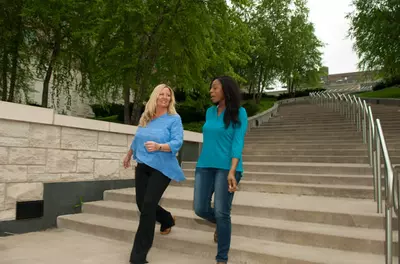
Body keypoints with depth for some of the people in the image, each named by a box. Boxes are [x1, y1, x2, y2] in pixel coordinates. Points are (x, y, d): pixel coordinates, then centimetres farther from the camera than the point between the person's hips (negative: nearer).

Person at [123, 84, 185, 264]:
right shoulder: (145, 117, 8)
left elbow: (177, 142, -18)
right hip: (142, 166, 6)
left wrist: (158, 146, -35)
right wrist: (129, 155, 31)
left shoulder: (174, 119, -8)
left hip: (162, 168, -6)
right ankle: (167, 220, 42)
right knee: (141, 203, 10)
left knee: (148, 205, -11)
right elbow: (137, 139, 22)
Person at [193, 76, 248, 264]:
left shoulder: (239, 113, -4)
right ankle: (221, 225, 35)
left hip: (226, 167, -5)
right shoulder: (210, 112, 12)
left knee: (221, 213, -6)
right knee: (200, 209, 2)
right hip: (205, 166, 5)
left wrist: (232, 171, -21)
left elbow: (238, 143, -12)